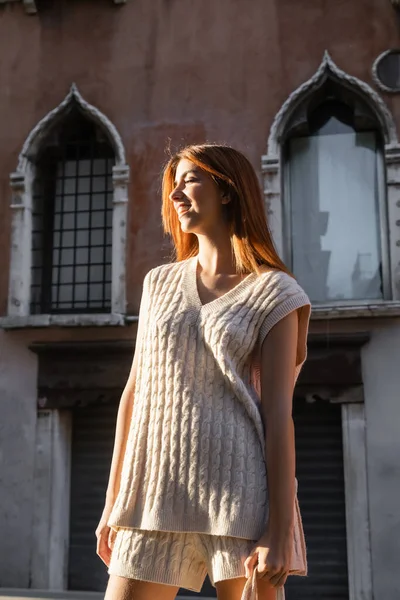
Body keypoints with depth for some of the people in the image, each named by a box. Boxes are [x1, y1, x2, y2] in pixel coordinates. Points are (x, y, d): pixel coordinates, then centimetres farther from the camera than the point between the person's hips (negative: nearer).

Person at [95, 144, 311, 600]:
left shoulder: (272, 292, 2)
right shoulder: (160, 283, 14)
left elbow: (278, 412, -5)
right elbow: (134, 392, 14)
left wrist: (280, 531, -10)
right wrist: (113, 501, 13)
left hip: (238, 494, -4)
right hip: (155, 494, 4)